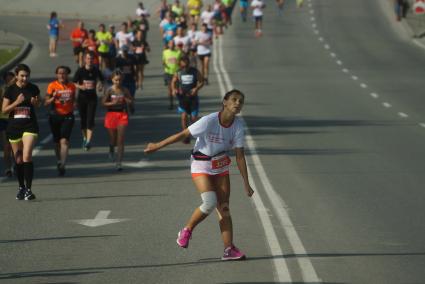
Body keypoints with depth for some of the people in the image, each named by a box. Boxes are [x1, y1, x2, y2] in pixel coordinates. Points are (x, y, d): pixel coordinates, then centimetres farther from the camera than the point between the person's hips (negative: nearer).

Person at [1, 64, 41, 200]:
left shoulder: (33, 88, -2)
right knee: (18, 160, 11)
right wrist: (16, 102, -17)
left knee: (27, 157, -16)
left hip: (30, 126, -2)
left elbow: (38, 104, 14)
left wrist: (35, 102, -9)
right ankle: (21, 187, 27)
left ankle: (28, 189, -15)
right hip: (14, 127, 2)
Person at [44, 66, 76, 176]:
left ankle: (62, 165, -20)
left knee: (64, 141, -14)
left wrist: (73, 105, 2)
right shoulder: (52, 86, -3)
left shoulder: (72, 86, 5)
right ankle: (59, 161, 34)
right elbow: (46, 102, -4)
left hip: (68, 116, 0)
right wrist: (53, 98, -21)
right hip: (55, 116, 0)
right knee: (57, 141, 11)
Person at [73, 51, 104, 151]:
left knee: (90, 119, -12)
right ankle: (85, 138, 31)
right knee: (83, 119, 9)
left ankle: (88, 141, -17)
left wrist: (100, 86, -5)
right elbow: (74, 83, -3)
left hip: (92, 98, 0)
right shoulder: (80, 71, -5)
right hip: (82, 97, 0)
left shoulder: (96, 70, 0)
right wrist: (80, 86, -23)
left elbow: (101, 80, 16)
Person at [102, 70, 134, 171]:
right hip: (111, 114, 0)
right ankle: (111, 150, 49)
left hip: (122, 114, 0)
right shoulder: (109, 90, -5)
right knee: (113, 139, 12)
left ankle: (119, 162, -5)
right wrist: (113, 103, -20)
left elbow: (131, 101, 5)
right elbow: (103, 103, -6)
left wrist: (124, 100, -14)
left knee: (120, 140, -6)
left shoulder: (124, 90, -1)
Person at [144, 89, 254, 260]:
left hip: (221, 166, 5)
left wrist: (246, 183, -5)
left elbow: (239, 155, -4)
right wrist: (158, 145, -9)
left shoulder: (238, 125, -10)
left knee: (224, 208, 0)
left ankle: (229, 249, 0)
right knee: (210, 203, -20)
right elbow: (183, 135, -16)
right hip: (201, 165, -5)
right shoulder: (209, 121, -25)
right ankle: (187, 230, 5)